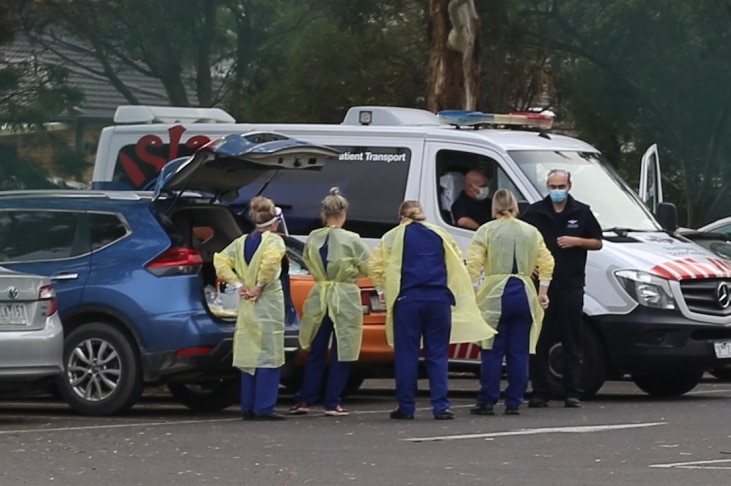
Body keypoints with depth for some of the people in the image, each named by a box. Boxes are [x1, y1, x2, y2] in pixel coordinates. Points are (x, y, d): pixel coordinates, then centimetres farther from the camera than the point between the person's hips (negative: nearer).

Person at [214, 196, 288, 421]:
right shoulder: (274, 240, -8)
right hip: (268, 303, -6)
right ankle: (264, 408, -7)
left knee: (249, 355, 11)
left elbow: (220, 260, 4)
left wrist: (238, 284, -1)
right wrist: (260, 286, -17)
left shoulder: (241, 242, 10)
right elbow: (271, 260, -27)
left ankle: (248, 407, 12)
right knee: (268, 355, -4)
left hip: (246, 306, 6)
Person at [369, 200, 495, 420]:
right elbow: (459, 264, 16)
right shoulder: (439, 234, 14)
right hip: (438, 299, 2)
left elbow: (375, 268, 3)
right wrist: (455, 293, 26)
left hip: (407, 300, -2)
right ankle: (440, 406, -2)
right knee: (437, 355, 5)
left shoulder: (393, 237, 8)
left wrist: (387, 288, 18)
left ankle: (406, 407, 4)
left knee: (406, 354, 4)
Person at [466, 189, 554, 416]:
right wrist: (542, 292, 14)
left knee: (492, 351, 0)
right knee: (519, 352, 6)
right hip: (524, 294, 3)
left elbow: (473, 264, -10)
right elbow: (547, 263, 8)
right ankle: (514, 403, 6)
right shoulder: (531, 232, 11)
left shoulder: (486, 231, -1)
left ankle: (486, 402, -1)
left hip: (496, 295, -3)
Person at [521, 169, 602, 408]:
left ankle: (573, 393, 3)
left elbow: (597, 242, 11)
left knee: (572, 343, 1)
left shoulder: (581, 213, 8)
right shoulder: (535, 212, 6)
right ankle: (539, 393, 4)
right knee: (540, 341, 0)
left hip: (571, 285, 0)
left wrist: (577, 241, -6)